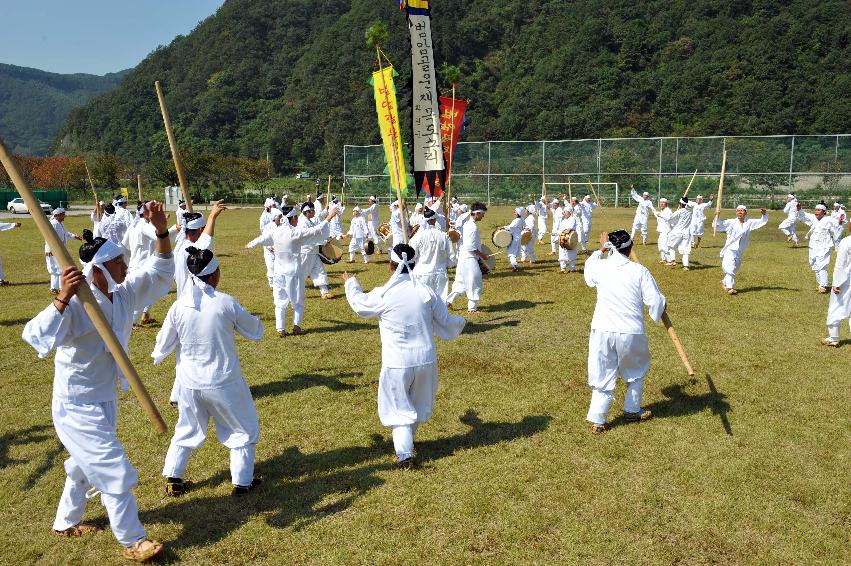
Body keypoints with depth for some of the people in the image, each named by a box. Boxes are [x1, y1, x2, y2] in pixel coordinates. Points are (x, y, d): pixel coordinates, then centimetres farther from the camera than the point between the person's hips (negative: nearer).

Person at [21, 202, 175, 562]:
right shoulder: (76, 305, -28)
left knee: (86, 463, 27)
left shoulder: (123, 294, -6)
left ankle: (67, 522, 50)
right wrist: (63, 299, -52)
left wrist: (162, 233, -13)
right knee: (115, 472, -1)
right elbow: (35, 336, -41)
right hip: (77, 406, -8)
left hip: (104, 398, 9)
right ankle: (132, 541, 17)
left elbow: (160, 271, 1)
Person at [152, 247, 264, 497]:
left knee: (187, 429, 26)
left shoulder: (179, 305, -9)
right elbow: (256, 332, -4)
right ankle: (242, 482, 22)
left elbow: (164, 343, 4)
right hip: (224, 382, -3)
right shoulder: (226, 303, -18)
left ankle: (172, 479, 30)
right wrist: (237, 317, 16)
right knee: (244, 430, 17)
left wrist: (157, 355, 27)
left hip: (190, 383, 4)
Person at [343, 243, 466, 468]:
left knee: (399, 408, 11)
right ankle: (406, 441, 43)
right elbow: (446, 323, 2)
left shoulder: (382, 295, -13)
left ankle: (404, 454, 1)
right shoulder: (426, 292, -7)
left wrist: (350, 283, 29)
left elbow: (359, 303, 9)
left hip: (397, 363, -3)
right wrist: (460, 322, 26)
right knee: (419, 405, 24)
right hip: (426, 360, 3)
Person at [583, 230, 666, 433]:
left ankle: (597, 420, 7)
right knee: (636, 371, 23)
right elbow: (656, 300, -7)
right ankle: (632, 411, 33)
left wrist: (600, 249, 36)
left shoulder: (600, 267, -2)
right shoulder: (639, 271, -8)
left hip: (602, 331, 1)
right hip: (631, 332, -1)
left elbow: (588, 267, 24)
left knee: (603, 374, 9)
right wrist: (657, 314, 15)